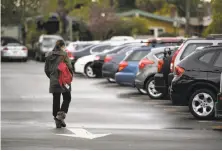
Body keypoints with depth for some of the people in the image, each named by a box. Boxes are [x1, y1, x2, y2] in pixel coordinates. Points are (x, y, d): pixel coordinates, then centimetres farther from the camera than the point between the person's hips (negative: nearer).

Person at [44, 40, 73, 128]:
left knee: (56, 100, 8)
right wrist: (71, 75, 3)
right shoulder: (64, 54, -9)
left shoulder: (49, 55, 7)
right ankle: (61, 115, -7)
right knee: (67, 98, 11)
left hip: (53, 81, 4)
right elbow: (69, 67, -12)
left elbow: (46, 69, 9)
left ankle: (57, 121, 9)